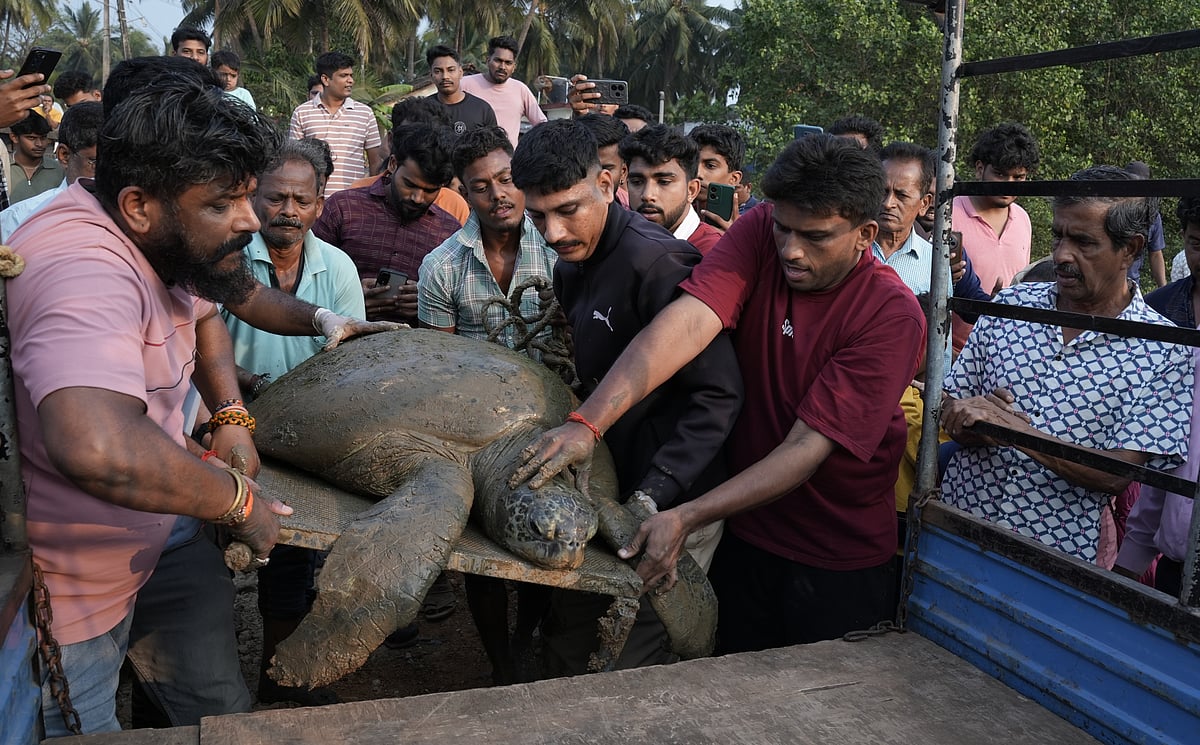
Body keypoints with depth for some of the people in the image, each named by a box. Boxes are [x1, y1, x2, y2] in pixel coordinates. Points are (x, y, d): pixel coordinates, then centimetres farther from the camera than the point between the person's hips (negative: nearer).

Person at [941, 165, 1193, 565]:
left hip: (1059, 554, -2)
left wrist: (1017, 431, -25)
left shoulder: (1166, 351, -10)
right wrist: (969, 420, -21)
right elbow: (951, 406, 1)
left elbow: (1117, 475, -16)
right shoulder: (1010, 304, 0)